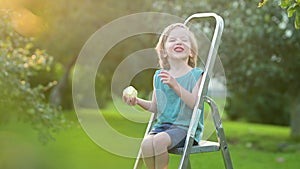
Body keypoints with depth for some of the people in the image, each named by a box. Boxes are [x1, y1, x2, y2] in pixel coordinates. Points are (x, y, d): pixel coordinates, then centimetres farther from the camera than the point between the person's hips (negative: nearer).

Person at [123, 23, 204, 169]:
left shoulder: (195, 75, -1)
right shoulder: (158, 76, 12)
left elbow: (195, 103, -16)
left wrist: (175, 85, -24)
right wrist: (138, 101, 1)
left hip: (185, 126, -4)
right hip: (162, 125, 4)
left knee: (158, 141, -31)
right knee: (146, 144, -26)